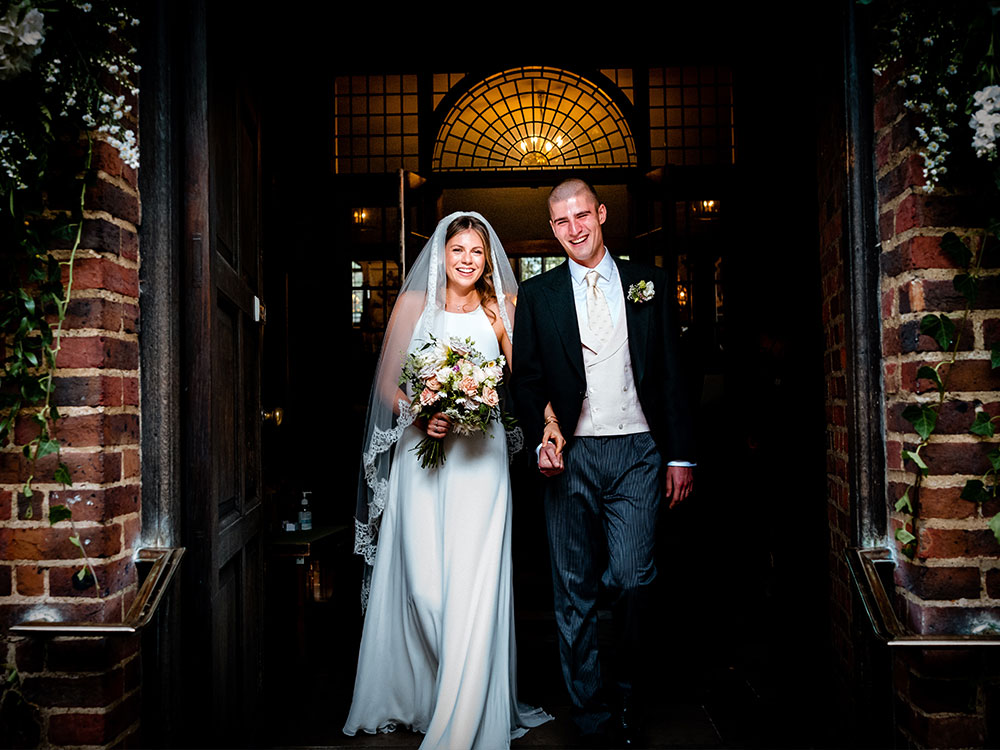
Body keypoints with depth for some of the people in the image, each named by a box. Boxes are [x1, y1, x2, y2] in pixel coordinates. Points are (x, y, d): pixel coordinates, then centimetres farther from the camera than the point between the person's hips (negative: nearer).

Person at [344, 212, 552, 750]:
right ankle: (414, 697, 27)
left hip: (479, 457, 0)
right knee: (421, 583, 0)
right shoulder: (414, 303, 7)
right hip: (421, 453, 0)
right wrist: (421, 413, -12)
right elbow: (388, 384, 6)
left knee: (474, 585, -2)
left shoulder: (501, 308, 7)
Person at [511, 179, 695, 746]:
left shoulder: (649, 283, 9)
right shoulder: (537, 296, 8)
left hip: (638, 451, 0)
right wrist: (542, 440, -8)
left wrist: (681, 455, 3)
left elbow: (673, 375, 7)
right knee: (575, 593, 6)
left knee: (632, 578, -8)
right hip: (571, 456, 1)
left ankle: (629, 690, 20)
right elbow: (525, 380, 8)